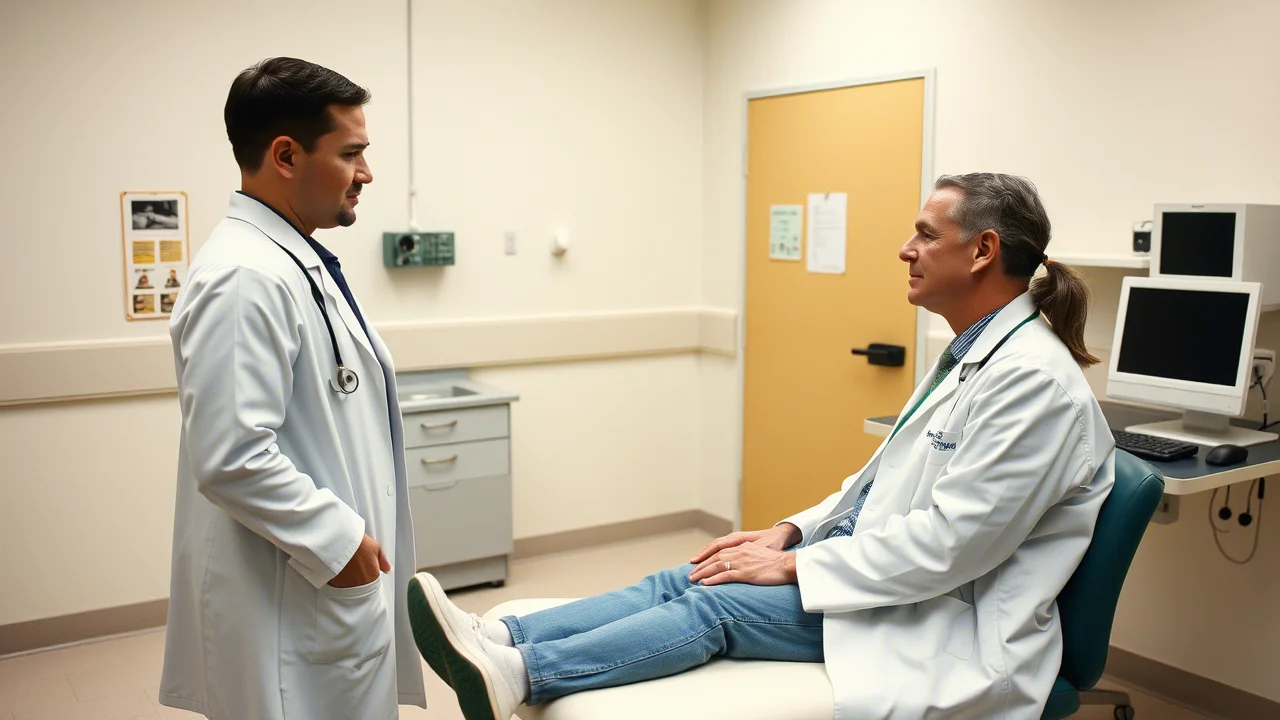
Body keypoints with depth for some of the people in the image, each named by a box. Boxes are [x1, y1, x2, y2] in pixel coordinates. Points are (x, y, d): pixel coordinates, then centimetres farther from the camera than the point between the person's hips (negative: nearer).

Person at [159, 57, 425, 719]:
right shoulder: (246, 278, -22)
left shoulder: (296, 260, 11)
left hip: (334, 582, 10)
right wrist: (335, 539, -18)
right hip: (293, 600, -10)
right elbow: (230, 456, -27)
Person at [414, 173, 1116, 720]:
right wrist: (791, 532, 5)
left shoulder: (1034, 378, -20)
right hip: (871, 564, 8)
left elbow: (950, 542, -24)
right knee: (684, 579, -9)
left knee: (719, 601, -21)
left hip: (939, 621, -8)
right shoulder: (969, 353, 13)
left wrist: (795, 566, -19)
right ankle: (497, 641, -16)